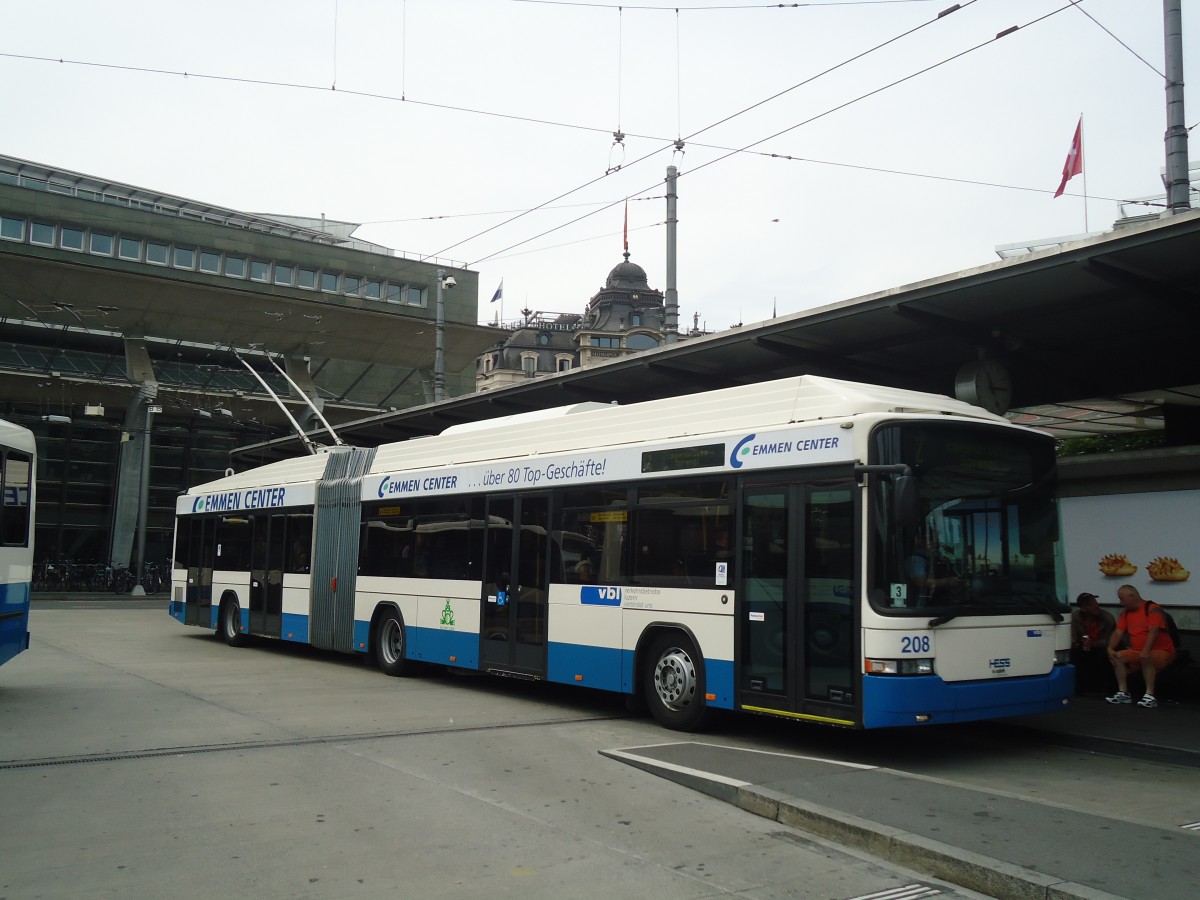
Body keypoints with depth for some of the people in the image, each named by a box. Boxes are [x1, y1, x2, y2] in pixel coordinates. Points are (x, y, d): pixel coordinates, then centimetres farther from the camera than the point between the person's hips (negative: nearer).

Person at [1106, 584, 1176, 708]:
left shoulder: (1152, 609, -13)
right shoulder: (1126, 612, 10)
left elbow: (1153, 631, -26)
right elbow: (1118, 632, 3)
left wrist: (1146, 651, -38)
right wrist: (1110, 649, -14)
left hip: (1162, 652, -7)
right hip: (1138, 652, 7)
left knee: (1146, 658, -36)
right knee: (1118, 657, -14)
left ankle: (1150, 696, -36)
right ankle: (1123, 693, -15)